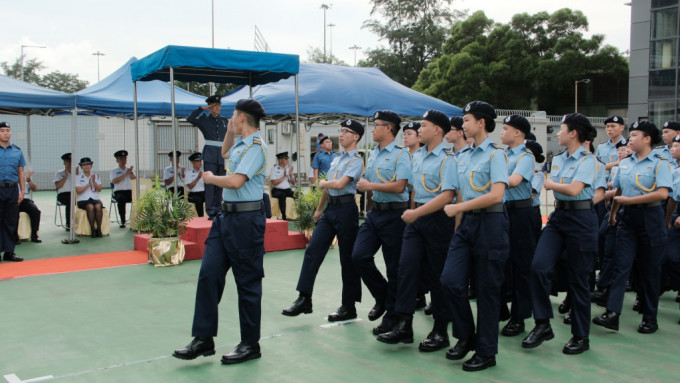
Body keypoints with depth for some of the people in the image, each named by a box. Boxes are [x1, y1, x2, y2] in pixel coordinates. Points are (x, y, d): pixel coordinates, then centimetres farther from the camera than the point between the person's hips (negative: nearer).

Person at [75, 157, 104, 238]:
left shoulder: (96, 176, 15)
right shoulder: (78, 177, 8)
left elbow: (99, 189, 6)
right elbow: (78, 191, -4)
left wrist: (94, 182, -10)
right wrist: (88, 184, -10)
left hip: (95, 198, 2)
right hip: (83, 200, -2)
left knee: (98, 206, -32)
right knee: (90, 207, -34)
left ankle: (99, 229, -24)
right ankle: (92, 229, -26)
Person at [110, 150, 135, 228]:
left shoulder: (130, 170, 23)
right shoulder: (114, 171, 13)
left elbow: (135, 179, 6)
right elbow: (114, 181, -7)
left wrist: (131, 173, -13)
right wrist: (126, 174, -11)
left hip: (130, 191, 2)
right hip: (119, 192, -2)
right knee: (121, 199, -37)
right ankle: (122, 221, -31)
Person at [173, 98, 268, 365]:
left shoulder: (255, 147, -13)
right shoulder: (239, 145, 15)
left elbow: (236, 181, -24)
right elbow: (225, 153, 39)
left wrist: (210, 178, -6)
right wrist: (229, 130, 24)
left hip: (246, 219, -9)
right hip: (226, 216, 9)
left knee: (247, 282, 1)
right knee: (209, 274, 5)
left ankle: (250, 344, 13)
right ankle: (203, 340, 12)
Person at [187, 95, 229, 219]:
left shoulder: (225, 121, 14)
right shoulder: (204, 120, 4)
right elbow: (190, 119, -14)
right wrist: (202, 108, -10)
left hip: (222, 155, 4)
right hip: (209, 154, -4)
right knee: (210, 183, -7)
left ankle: (219, 210, 14)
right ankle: (211, 212, -6)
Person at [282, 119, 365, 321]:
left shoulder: (356, 161, -9)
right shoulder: (336, 159, 17)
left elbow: (340, 184, -22)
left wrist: (322, 183, -4)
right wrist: (319, 209, 25)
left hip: (345, 209, -8)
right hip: (330, 208, 8)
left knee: (347, 258, 1)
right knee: (313, 250, 1)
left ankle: (349, 306, 11)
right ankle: (304, 299, 4)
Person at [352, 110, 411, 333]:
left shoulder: (400, 154, -10)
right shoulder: (372, 153, 14)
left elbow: (399, 186, -20)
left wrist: (370, 186, -14)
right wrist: (364, 186, 4)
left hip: (393, 214, -7)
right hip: (374, 212, 7)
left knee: (394, 267, 2)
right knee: (359, 256, -3)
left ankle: (391, 316, 14)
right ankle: (382, 297, 19)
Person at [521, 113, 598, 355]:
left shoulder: (588, 160, -10)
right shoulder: (557, 159, 12)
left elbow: (573, 189, -21)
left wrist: (551, 184, -7)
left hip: (580, 219, -6)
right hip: (558, 216, 6)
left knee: (578, 278, 2)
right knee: (539, 266, -11)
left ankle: (581, 336, 16)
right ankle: (542, 325, 0)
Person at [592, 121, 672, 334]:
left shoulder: (660, 163, -7)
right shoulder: (625, 163, 9)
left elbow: (662, 194, -19)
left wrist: (629, 200, -17)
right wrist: (612, 213, 21)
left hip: (650, 218, -4)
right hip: (628, 218, 4)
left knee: (649, 270, 5)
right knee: (621, 266, -4)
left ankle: (650, 318, 17)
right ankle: (612, 314, -9)